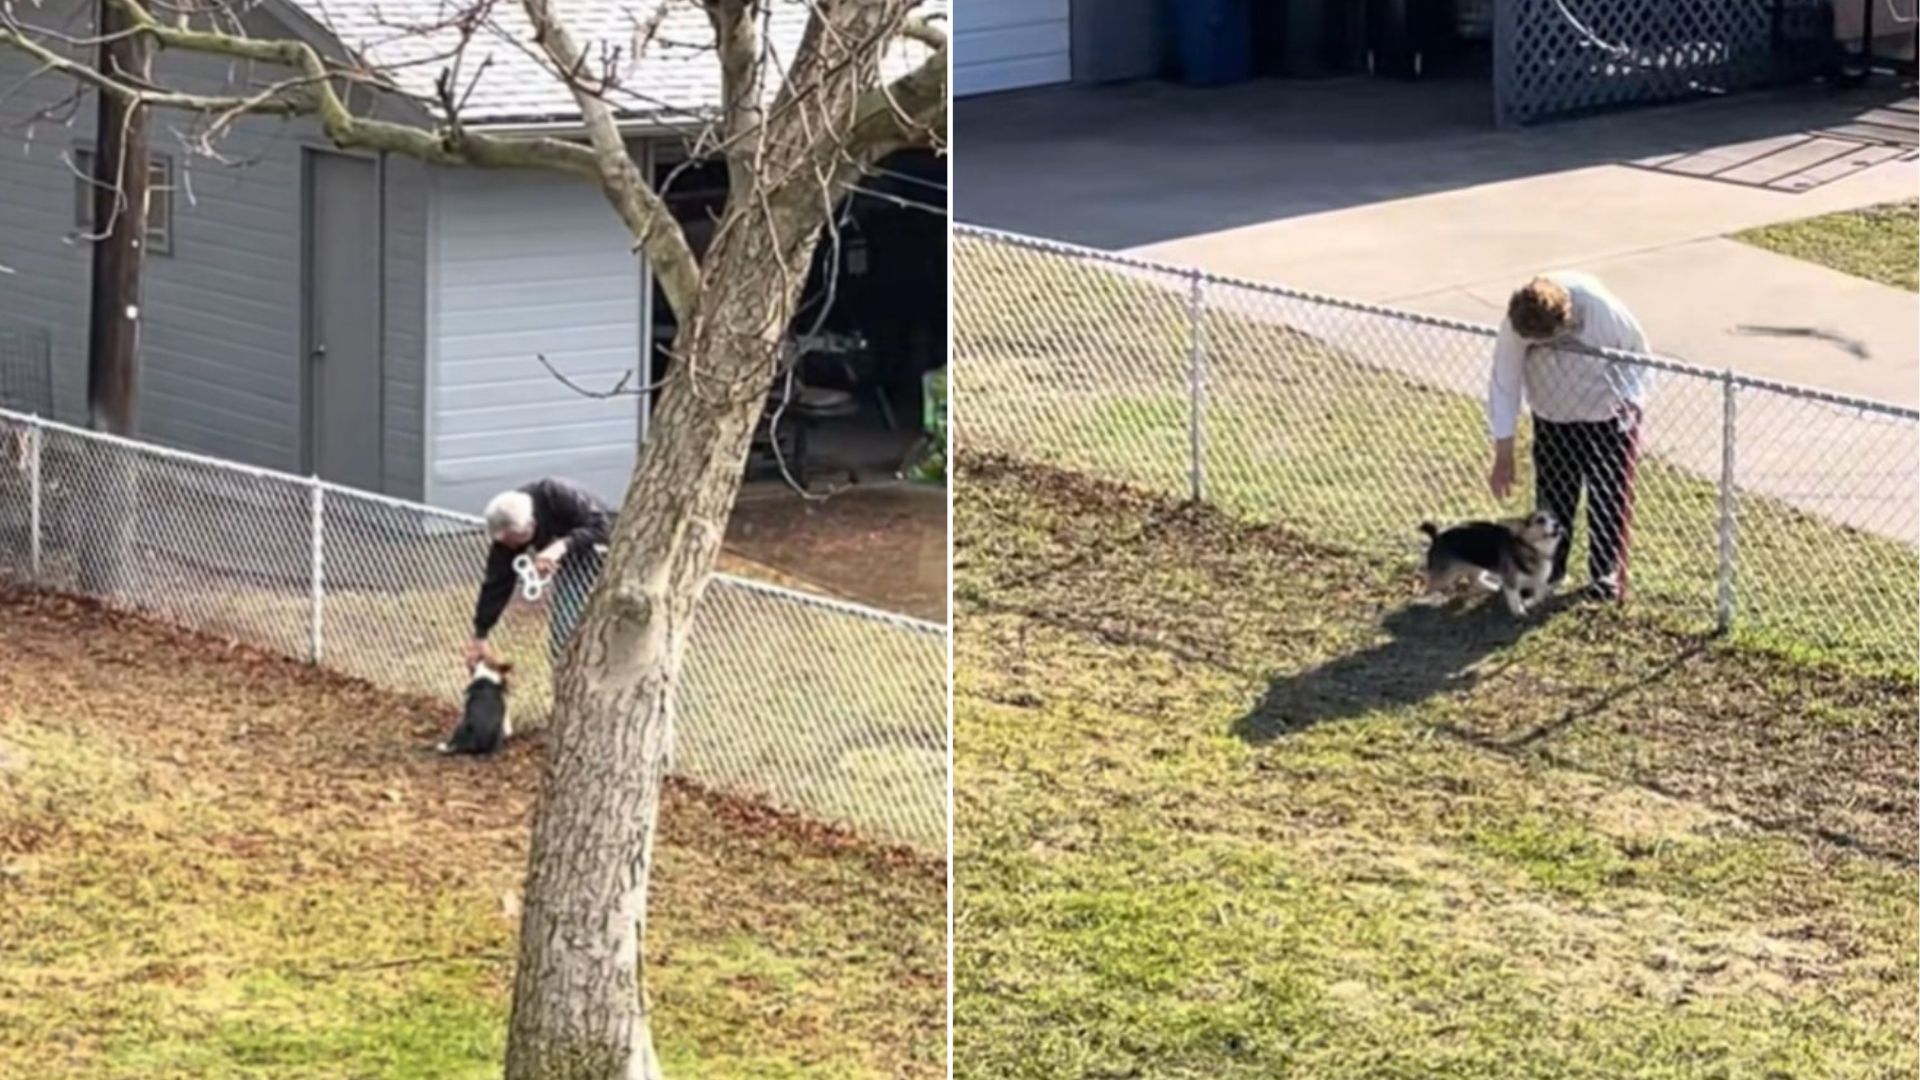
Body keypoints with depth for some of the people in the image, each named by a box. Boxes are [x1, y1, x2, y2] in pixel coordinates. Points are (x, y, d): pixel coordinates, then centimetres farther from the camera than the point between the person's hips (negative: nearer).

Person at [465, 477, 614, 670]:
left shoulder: (557, 496, -36)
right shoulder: (507, 529, -20)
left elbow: (600, 524, -38)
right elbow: (497, 582, -15)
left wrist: (562, 545, -52)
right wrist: (480, 636, -16)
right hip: (569, 562, 5)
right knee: (560, 640, -2)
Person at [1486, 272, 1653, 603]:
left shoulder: (1601, 309, -34)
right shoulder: (1514, 328, -29)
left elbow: (1637, 352, -14)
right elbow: (1504, 386, -19)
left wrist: (1632, 399, -22)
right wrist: (1503, 455, -16)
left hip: (1607, 414, -2)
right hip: (1553, 414, 2)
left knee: (1609, 495, 2)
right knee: (1552, 494, 7)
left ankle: (1607, 572, 15)